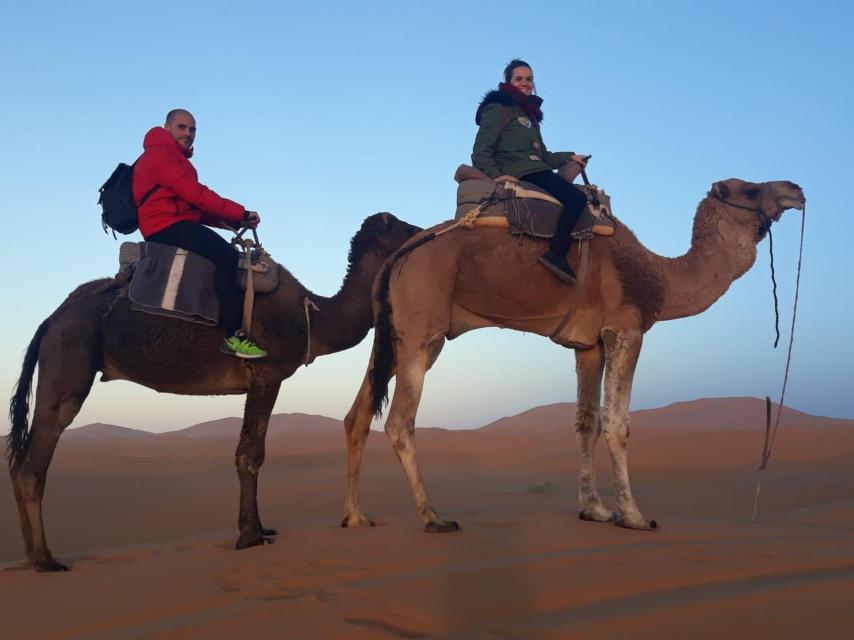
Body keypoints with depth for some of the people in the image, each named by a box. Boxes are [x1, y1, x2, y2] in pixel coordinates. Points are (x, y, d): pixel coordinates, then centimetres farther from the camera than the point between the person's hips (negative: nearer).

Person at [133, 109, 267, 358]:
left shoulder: (177, 160, 27)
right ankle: (233, 335, -33)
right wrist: (241, 213, -14)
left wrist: (235, 221, 4)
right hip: (166, 226, -11)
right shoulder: (158, 153, -5)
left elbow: (197, 209, 19)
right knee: (226, 255, -26)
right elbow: (194, 194, -17)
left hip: (178, 225, 11)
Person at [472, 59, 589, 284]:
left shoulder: (529, 114, 28)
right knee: (576, 197, -24)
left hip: (534, 171, 10)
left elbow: (542, 155, 31)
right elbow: (481, 152, -6)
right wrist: (496, 174, -22)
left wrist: (569, 157, 17)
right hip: (518, 174, -10)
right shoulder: (498, 109, 2)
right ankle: (556, 254, -35)